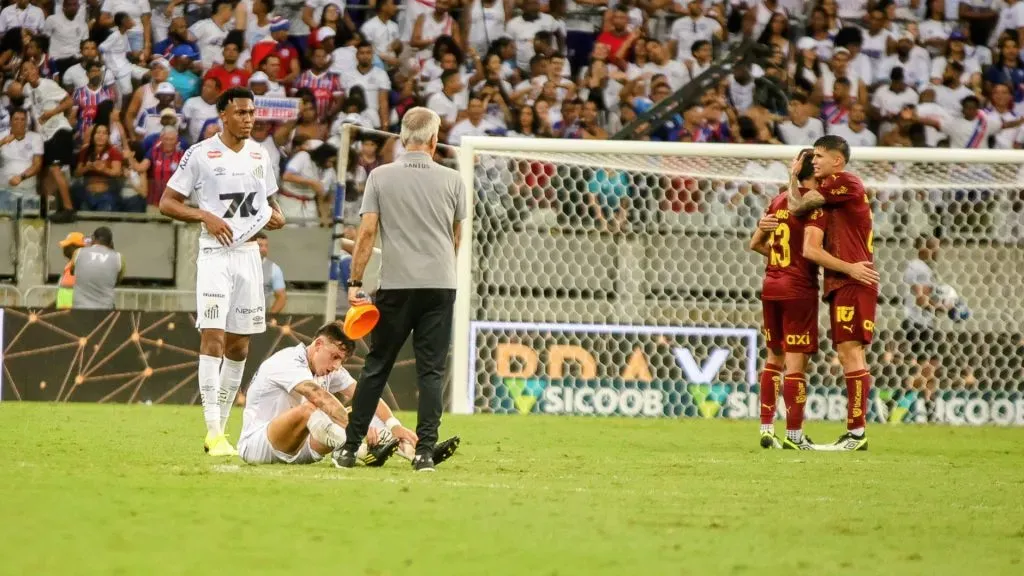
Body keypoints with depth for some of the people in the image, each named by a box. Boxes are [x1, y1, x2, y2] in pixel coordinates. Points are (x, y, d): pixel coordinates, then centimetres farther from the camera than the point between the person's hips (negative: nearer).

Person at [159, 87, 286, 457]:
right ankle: (213, 431, -18)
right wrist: (204, 216, -19)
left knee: (239, 344, 8)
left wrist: (275, 218, 2)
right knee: (213, 337, -15)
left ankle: (221, 426, 18)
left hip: (249, 253, 6)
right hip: (216, 255, -6)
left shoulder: (259, 155, 12)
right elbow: (167, 203, -4)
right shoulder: (200, 155, -5)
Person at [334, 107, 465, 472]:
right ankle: (425, 452, -3)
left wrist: (355, 282, -2)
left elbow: (367, 232, -5)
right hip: (441, 285, 0)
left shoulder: (380, 177, 0)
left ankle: (350, 448, 10)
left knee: (376, 366, 8)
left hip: (396, 285, 0)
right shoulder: (451, 180, 3)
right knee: (432, 370, 3)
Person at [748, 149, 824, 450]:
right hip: (799, 287, -7)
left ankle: (766, 428, 14)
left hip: (771, 285, 7)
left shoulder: (779, 200, 10)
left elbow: (755, 244, 15)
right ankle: (794, 434, -1)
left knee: (774, 357, 15)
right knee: (796, 361, -3)